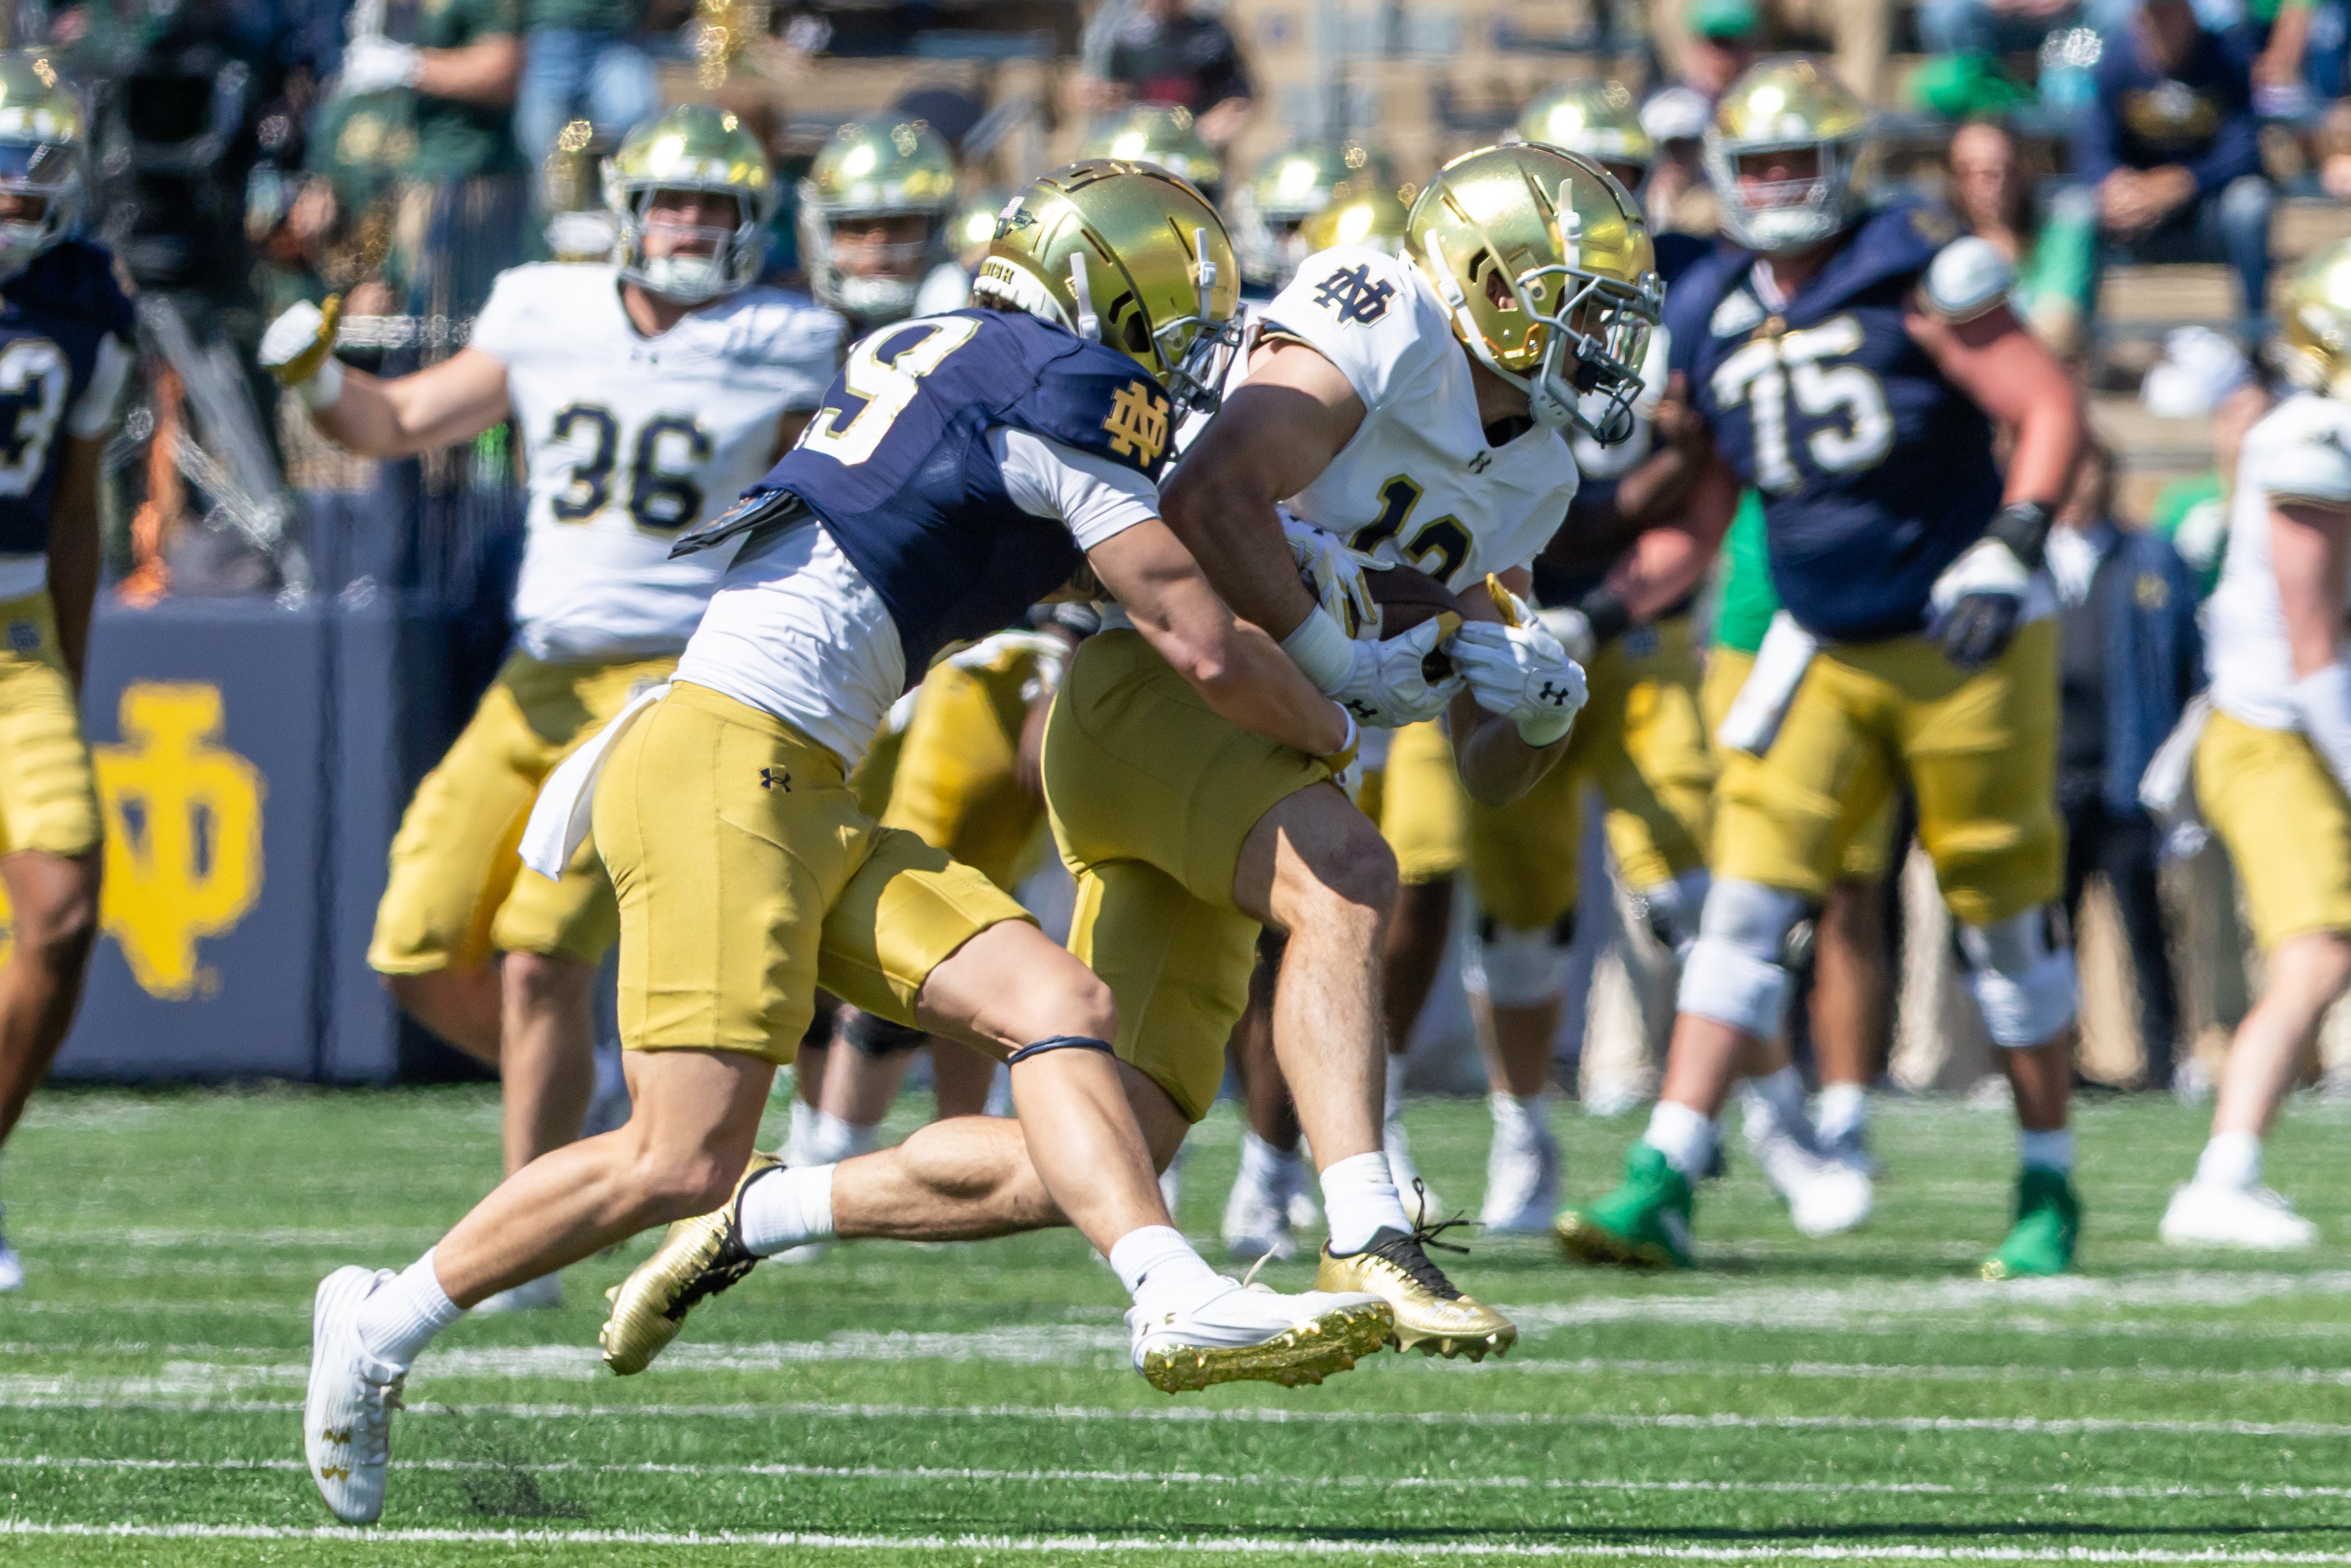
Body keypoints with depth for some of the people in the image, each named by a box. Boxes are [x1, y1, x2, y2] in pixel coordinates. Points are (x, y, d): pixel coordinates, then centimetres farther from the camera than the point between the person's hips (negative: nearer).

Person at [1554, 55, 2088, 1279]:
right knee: (1749, 898, -7)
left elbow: (2050, 409, -12)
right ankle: (1662, 1186, -13)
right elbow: (1713, 477, 16)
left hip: (1966, 637, -4)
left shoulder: (1913, 277, -12)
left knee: (2003, 918, 4)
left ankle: (2049, 1191, 19)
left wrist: (2012, 550, -23)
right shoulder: (1709, 319, 5)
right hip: (1825, 655, 4)